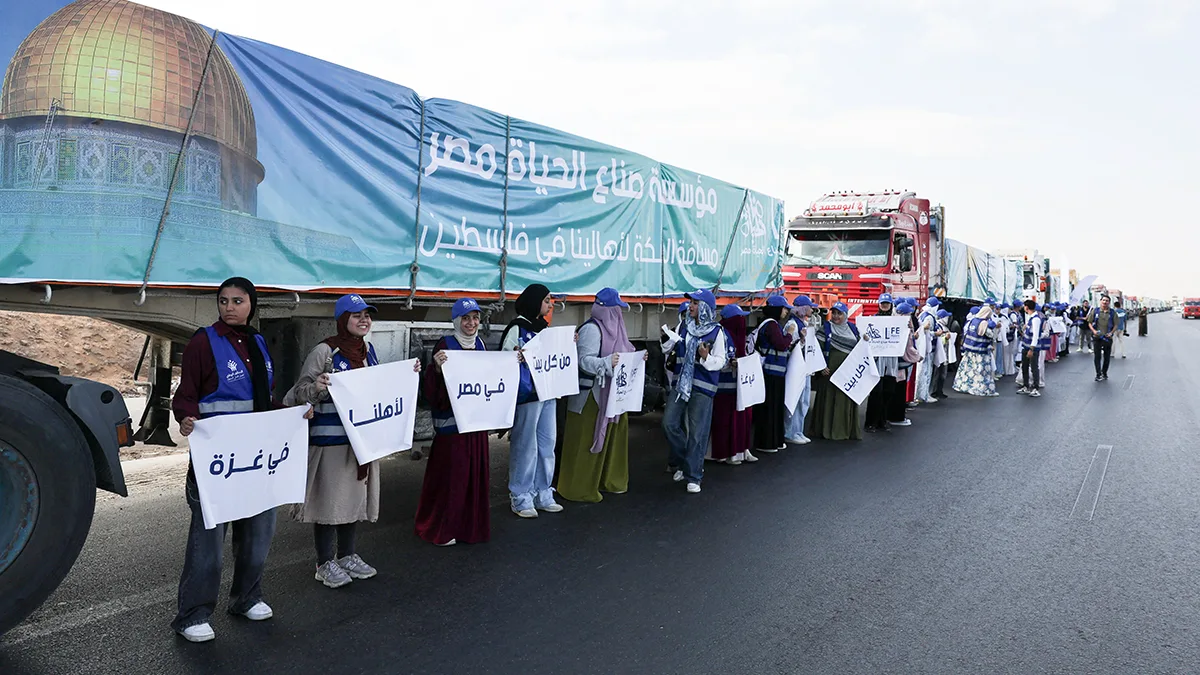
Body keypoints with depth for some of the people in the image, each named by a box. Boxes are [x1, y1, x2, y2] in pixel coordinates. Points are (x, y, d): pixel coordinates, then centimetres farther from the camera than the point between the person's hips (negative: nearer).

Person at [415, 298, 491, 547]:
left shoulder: (480, 344, 10)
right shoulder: (445, 345, -9)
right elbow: (433, 389, -15)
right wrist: (437, 367, -33)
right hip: (451, 419, -6)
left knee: (475, 472, 10)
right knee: (450, 472, -2)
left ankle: (470, 524, 24)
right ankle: (440, 528, 13)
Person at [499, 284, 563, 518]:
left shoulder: (543, 327, 16)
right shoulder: (517, 328, -8)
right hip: (527, 393, -8)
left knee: (547, 443, 11)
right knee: (525, 445, -2)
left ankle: (542, 494, 22)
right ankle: (520, 498, 9)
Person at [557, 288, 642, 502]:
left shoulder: (612, 327, 12)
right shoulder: (591, 329, -15)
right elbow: (585, 360, -22)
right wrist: (607, 362, -35)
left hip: (611, 393, 9)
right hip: (592, 394, -9)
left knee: (612, 436, 15)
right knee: (587, 441, -3)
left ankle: (608, 480, 29)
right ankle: (579, 488, 7)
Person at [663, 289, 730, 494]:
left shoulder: (716, 331, -5)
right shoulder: (683, 327, 9)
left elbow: (720, 361, -6)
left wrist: (706, 357, -24)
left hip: (702, 387, -5)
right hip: (680, 383, 5)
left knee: (696, 432, -1)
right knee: (669, 423, 0)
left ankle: (693, 476, 10)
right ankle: (681, 462, 24)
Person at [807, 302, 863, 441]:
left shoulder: (853, 329, 11)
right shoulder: (825, 328, -1)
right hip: (830, 371, -4)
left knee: (846, 401, 7)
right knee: (828, 399, 0)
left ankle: (846, 430, 16)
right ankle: (825, 429, 7)